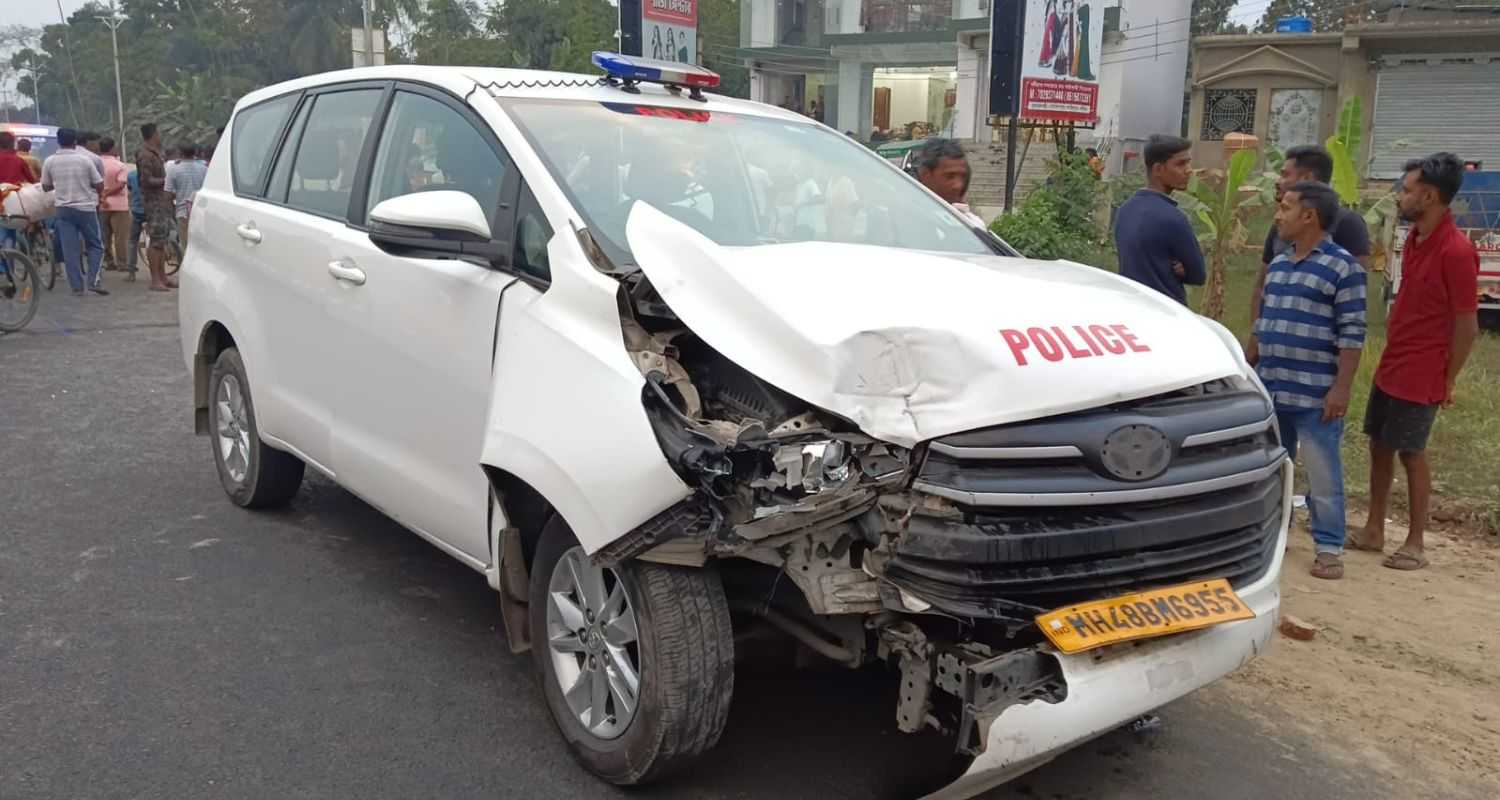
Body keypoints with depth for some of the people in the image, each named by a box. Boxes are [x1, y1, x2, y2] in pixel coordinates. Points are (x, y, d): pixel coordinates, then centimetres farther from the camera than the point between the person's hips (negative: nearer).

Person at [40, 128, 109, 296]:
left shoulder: (50, 161, -1)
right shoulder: (85, 159, -8)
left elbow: (46, 186, 9)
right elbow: (100, 185, -4)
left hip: (63, 209, 2)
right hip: (86, 208, -2)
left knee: (70, 249, 4)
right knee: (95, 246, 9)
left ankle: (77, 287, 3)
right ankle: (93, 281, -5)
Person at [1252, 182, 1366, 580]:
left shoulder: (1342, 267, -10)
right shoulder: (1278, 265, 12)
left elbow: (1352, 335, -12)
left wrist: (1341, 388, -16)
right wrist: (1254, 371, 18)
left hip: (1315, 394, -7)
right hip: (1270, 389, 7)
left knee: (1322, 473, 1)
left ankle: (1329, 546, 12)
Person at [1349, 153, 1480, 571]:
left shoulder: (1456, 250, -19)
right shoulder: (1414, 239, 6)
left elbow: (1467, 325, -16)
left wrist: (1447, 381, -11)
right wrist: (1392, 353, 12)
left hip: (1420, 377, -8)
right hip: (1389, 369, 8)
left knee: (1411, 454, 1)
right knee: (1379, 446, 13)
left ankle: (1415, 544, 15)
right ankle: (1374, 530, 25)